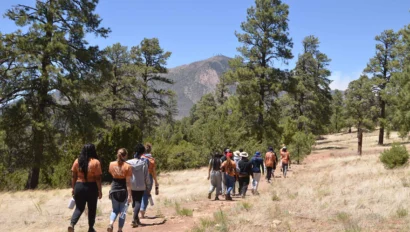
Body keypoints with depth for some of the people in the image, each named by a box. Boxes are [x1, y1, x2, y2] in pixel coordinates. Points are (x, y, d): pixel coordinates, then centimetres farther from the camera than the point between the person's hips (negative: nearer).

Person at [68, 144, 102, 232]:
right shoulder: (95, 162, -9)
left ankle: (72, 224, -9)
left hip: (79, 186, 3)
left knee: (79, 208, 13)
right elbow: (98, 178, -10)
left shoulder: (77, 161, 2)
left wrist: (73, 188, 13)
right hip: (91, 187, -3)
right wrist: (99, 190, -4)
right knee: (92, 209, 12)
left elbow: (73, 177, 4)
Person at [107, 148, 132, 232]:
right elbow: (128, 182, -13)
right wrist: (129, 195, -11)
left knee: (115, 210, 16)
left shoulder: (111, 164, -1)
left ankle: (111, 224, -9)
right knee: (122, 211, 11)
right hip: (123, 190, -3)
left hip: (114, 190, 3)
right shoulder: (127, 166, -12)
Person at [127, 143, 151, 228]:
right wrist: (148, 187, 2)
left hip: (132, 186, 2)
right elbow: (146, 176, -7)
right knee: (138, 202, 2)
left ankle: (136, 219, 27)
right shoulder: (144, 162, -9)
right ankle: (134, 219, -14)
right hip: (141, 186, -2)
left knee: (134, 202, 17)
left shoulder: (129, 163, -6)